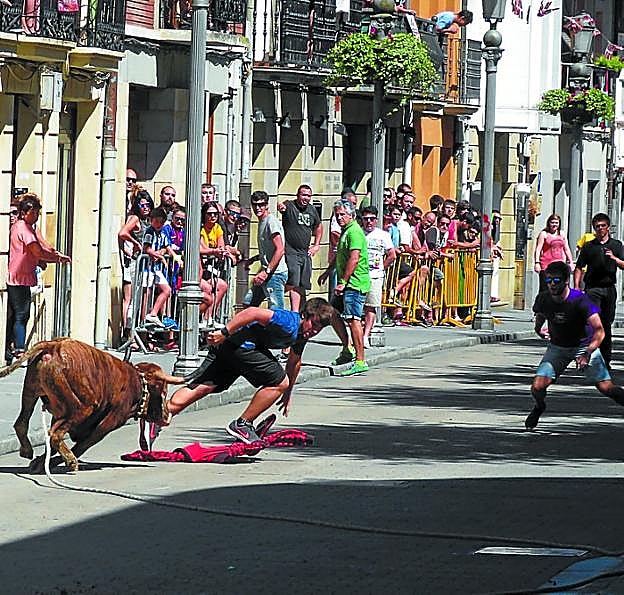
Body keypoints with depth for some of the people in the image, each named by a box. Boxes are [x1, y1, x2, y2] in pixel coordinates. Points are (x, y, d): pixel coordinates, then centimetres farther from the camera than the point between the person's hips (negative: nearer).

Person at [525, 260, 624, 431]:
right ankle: (539, 407, 22)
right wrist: (539, 329, -11)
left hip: (584, 345, -3)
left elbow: (599, 331, -30)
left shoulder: (579, 300, -27)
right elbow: (539, 316, 12)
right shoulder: (543, 299, -13)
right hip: (557, 347, 3)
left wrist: (587, 354, -42)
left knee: (606, 388, -15)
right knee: (537, 387, -11)